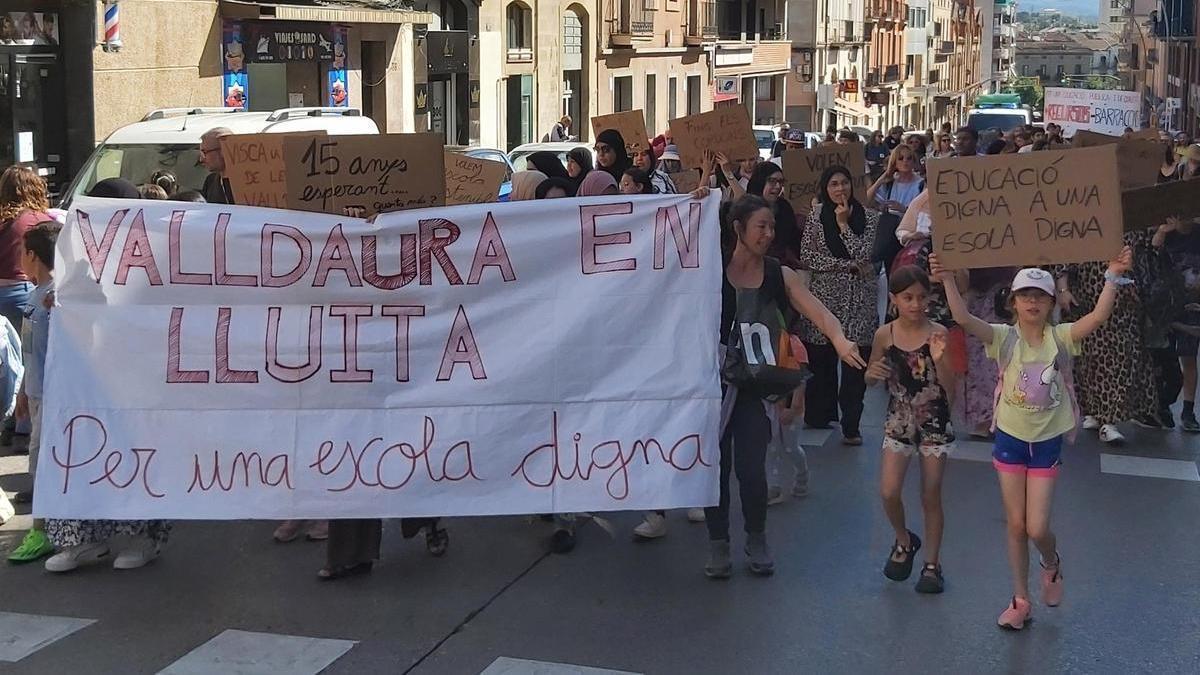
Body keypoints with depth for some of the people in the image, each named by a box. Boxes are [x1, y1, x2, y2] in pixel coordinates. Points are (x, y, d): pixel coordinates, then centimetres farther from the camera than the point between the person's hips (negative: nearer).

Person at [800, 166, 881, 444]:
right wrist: (848, 265, -7)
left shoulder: (868, 217, 2)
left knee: (856, 364, -3)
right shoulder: (817, 216, 6)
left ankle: (851, 426, 2)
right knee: (821, 360, 5)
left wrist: (843, 223, -10)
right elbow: (807, 257, -2)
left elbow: (864, 255, -9)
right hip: (825, 296, 1)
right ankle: (820, 414, 21)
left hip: (859, 299, -1)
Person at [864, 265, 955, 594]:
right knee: (889, 493, -7)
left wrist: (939, 359, -31)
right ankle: (904, 542, 23)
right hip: (898, 421, 2)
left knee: (931, 496, 6)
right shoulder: (885, 335, -5)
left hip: (934, 422, -2)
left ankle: (932, 563, 22)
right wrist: (873, 374, -15)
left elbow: (950, 387, -14)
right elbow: (871, 378, 8)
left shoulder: (937, 334, -12)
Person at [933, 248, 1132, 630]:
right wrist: (948, 279, -37)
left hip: (1046, 444, 0)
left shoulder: (1061, 338, -6)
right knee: (1016, 525, 8)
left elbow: (1099, 316, -22)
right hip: (1010, 440, 0)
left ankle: (1051, 563, 34)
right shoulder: (1004, 338, -8)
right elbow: (963, 318, -24)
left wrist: (1113, 276, -31)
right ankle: (1020, 600, 23)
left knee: (1037, 529, -3)